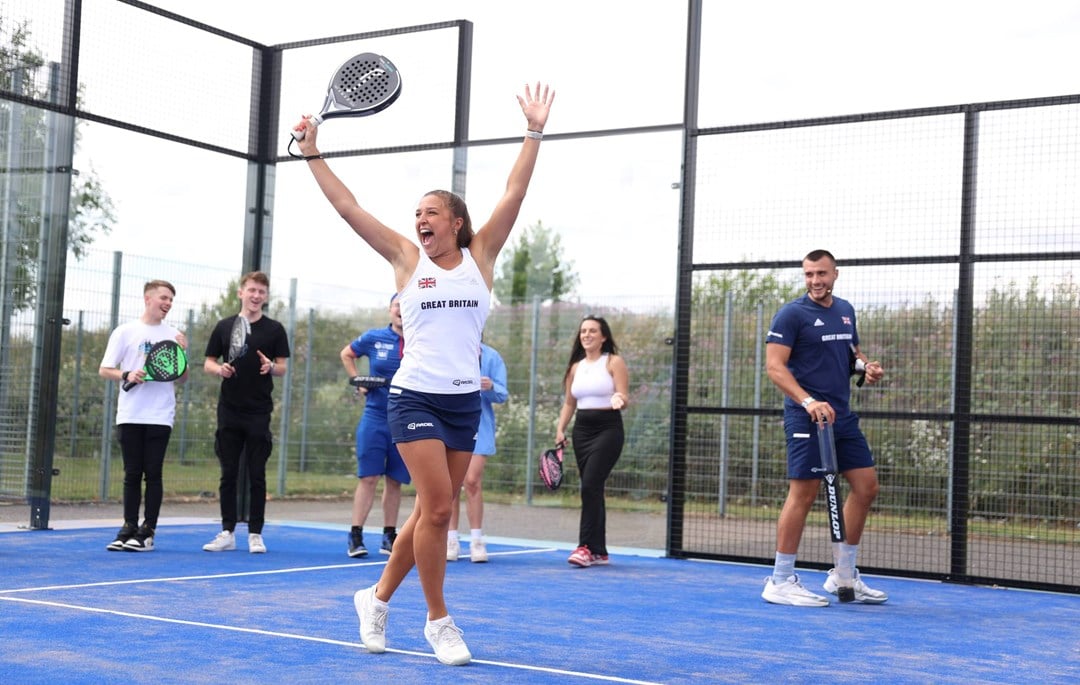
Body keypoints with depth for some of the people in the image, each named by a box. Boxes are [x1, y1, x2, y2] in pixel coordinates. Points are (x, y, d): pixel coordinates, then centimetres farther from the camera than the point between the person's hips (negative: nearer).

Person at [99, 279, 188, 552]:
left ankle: (147, 533, 2)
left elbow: (182, 379, 11)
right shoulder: (125, 332, 5)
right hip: (130, 415, 0)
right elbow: (104, 370, 3)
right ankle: (129, 528, 12)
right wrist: (127, 375, -15)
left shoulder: (174, 336, 9)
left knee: (153, 473, -2)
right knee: (132, 474, 4)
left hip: (160, 416, 0)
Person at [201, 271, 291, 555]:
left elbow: (283, 367, 4)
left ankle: (255, 534, 8)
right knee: (228, 474, 5)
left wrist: (271, 366, -18)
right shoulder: (224, 327, 8)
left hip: (259, 413, -2)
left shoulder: (274, 329, 4)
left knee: (257, 476, 1)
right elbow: (208, 363, 11)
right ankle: (228, 533, 12)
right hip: (229, 411, 2)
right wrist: (219, 369, -11)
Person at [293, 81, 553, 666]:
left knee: (432, 510, 7)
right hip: (415, 396, -3)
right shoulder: (407, 260, 4)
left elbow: (513, 195, -1)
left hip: (464, 400, 3)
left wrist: (534, 133, -6)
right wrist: (313, 155, 1)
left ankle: (378, 597, 26)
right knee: (437, 506, -12)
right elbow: (348, 207, 3)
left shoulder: (480, 256, 6)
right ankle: (437, 620, 2)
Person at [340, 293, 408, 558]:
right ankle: (355, 537, -2)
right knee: (368, 477, -5)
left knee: (395, 481, 7)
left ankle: (389, 537, 16)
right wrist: (357, 382, 6)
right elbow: (346, 354, 19)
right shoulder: (374, 338, 2)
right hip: (375, 418, -1)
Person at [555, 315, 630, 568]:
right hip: (581, 431, 6)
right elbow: (569, 403, 19)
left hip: (608, 429, -6)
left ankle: (586, 547, -15)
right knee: (592, 490, 7)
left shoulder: (614, 362, -1)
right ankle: (599, 551, 11)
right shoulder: (575, 367, 14)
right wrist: (560, 429, 7)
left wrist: (619, 400, -30)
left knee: (590, 486, -17)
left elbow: (624, 397, -7)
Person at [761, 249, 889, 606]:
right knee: (803, 494, -7)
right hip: (807, 417, -8)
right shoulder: (791, 314, -8)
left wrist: (867, 366, 5)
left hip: (842, 416, 8)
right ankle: (780, 582, 2)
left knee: (866, 486, 8)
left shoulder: (846, 311, 14)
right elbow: (774, 366, -15)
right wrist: (808, 401, -28)